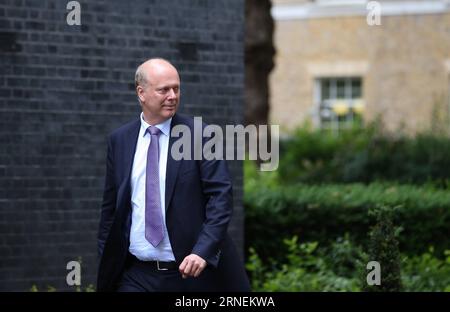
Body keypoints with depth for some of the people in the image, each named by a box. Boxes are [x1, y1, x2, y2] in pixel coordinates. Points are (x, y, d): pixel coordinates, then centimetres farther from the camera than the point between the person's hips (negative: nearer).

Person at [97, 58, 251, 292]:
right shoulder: (119, 140, 7)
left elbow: (221, 195, -7)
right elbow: (111, 207, 12)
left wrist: (203, 250, -19)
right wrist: (105, 265, 9)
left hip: (191, 272, -2)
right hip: (136, 276, 2)